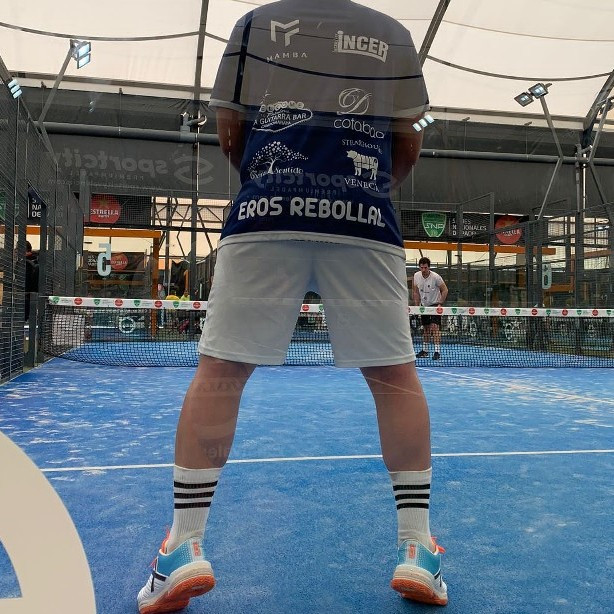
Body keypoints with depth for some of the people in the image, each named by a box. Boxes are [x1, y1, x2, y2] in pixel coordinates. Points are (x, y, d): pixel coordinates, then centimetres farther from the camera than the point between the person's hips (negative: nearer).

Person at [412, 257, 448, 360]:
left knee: (435, 327, -16)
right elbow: (416, 292, 8)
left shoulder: (436, 277, -18)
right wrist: (416, 305, 4)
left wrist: (440, 304, -13)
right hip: (424, 305, 5)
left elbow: (445, 290, -9)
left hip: (435, 305, -5)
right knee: (426, 328, 11)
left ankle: (437, 351, -18)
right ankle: (424, 350, 20)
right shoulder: (416, 276, -4)